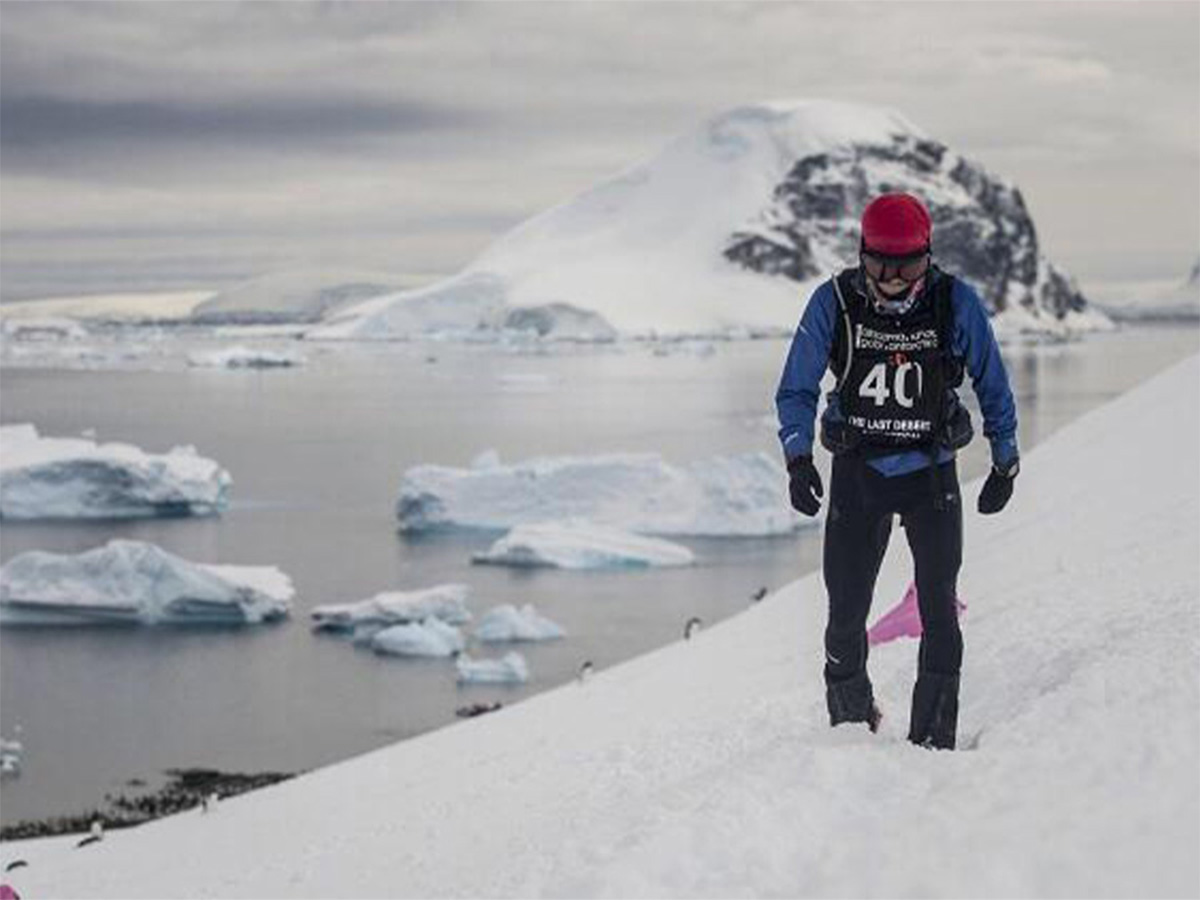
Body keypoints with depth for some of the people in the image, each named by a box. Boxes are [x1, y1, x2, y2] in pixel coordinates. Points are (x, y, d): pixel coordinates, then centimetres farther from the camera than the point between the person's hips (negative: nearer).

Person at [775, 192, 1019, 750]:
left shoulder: (956, 304, -8)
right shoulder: (833, 303, -9)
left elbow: (992, 385, 6)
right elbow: (796, 390, 0)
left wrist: (1005, 462, 8)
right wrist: (798, 458, -14)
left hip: (931, 473, -1)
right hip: (857, 473, 1)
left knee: (939, 607, -11)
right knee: (846, 613, 1)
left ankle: (935, 740, -8)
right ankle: (850, 722, 21)